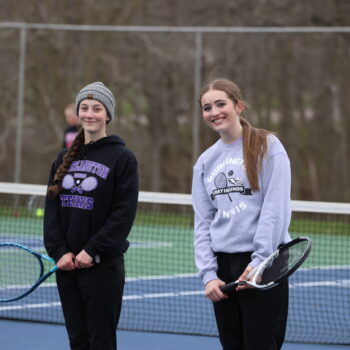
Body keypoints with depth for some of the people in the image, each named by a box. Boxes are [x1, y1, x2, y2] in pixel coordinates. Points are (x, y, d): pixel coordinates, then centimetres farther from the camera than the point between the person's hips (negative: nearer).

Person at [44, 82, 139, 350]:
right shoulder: (64, 159, 12)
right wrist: (60, 252, -6)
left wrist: (91, 251, -16)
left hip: (103, 265, -5)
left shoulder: (122, 158, -5)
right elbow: (52, 209, 8)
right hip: (66, 265, 5)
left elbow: (123, 214, -11)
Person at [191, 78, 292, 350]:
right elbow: (203, 223, 11)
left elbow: (276, 209, -10)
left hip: (262, 265, -5)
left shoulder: (267, 146, -2)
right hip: (223, 265, 5)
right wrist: (208, 273, -1)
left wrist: (259, 261, -16)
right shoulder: (205, 162, 14)